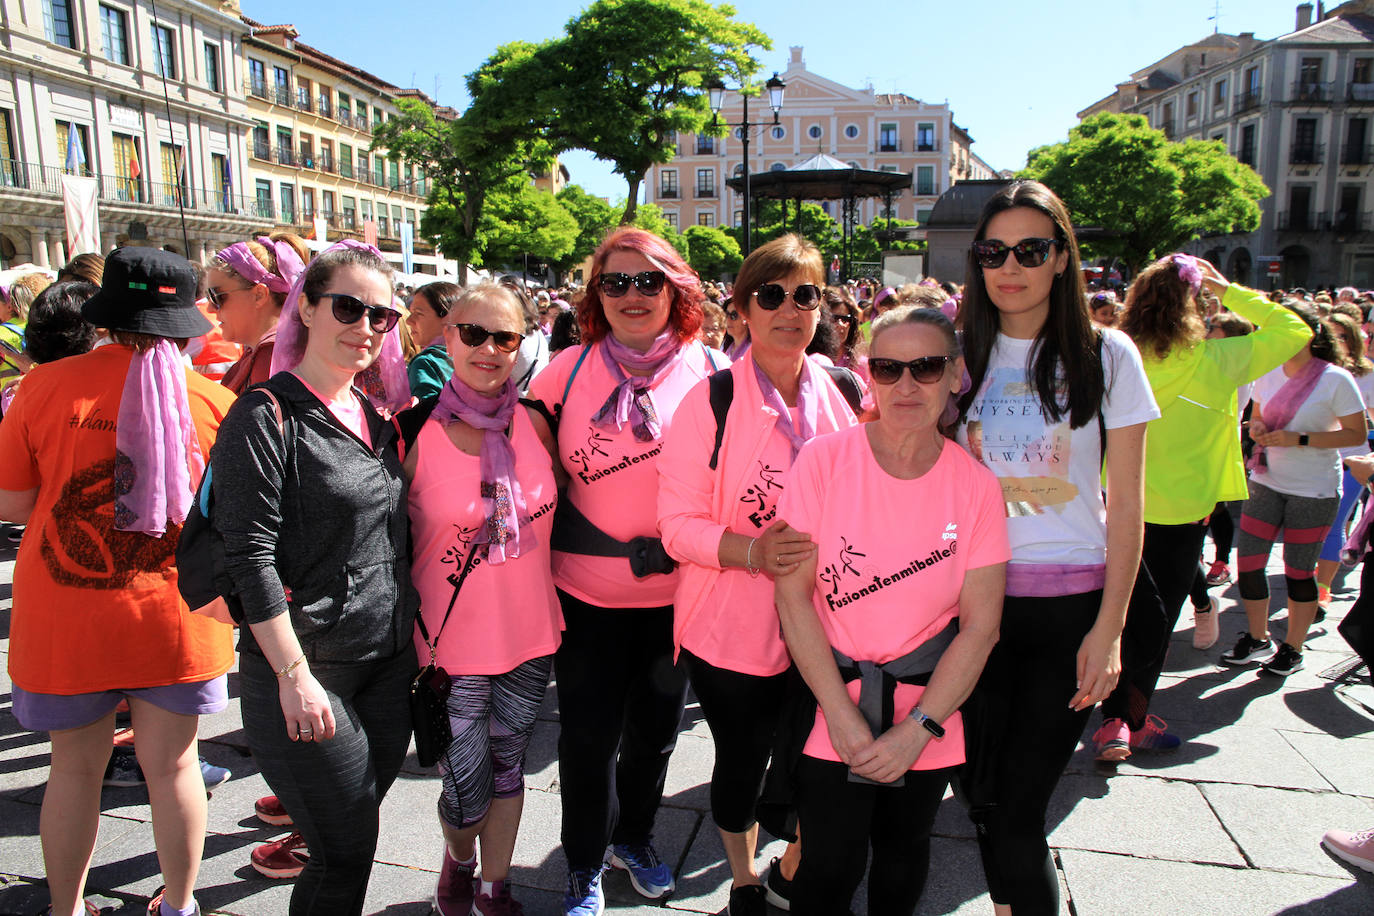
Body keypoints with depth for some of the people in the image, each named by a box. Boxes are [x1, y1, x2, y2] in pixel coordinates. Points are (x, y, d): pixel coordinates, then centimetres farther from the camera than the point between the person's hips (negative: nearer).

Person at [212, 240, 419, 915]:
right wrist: (294, 675, -18)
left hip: (390, 661, 7)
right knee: (345, 858, 3)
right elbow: (250, 557, -16)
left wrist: (416, 635, 14)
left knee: (352, 839, 17)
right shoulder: (266, 417, -12)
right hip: (308, 670, -6)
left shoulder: (374, 417, 10)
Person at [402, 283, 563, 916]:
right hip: (454, 645, -3)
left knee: (507, 768, 18)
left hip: (531, 634, 3)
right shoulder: (414, 431, -12)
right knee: (466, 788, 9)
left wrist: (548, 606, 12)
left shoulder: (533, 424, -1)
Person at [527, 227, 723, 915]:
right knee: (588, 734, 10)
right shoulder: (568, 368, -4)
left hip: (677, 593, 1)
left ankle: (634, 837, 46)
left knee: (655, 726, 19)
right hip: (586, 591, 0)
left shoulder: (712, 372, -5)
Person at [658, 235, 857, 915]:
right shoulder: (711, 401, -8)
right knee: (740, 763, 14)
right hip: (732, 626, -3)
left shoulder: (845, 395, 3)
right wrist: (753, 551, -25)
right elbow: (677, 522, -10)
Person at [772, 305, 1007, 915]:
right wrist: (843, 715, -15)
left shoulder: (977, 486, -7)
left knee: (903, 855, 18)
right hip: (831, 708, -2)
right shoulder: (823, 459, -12)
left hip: (930, 710, 2)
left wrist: (916, 730, -14)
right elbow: (794, 595, -11)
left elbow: (980, 624, -6)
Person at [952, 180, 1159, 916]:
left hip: (1069, 604, -2)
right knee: (983, 798, 10)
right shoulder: (963, 355, 5)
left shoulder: (1106, 355, -2)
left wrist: (1108, 628, -7)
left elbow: (1124, 503, -2)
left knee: (1017, 808, 0)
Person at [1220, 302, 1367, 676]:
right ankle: (1257, 638, 24)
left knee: (1298, 572, 5)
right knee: (1247, 563, 3)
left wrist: (1298, 439, -20)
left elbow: (1357, 434, -10)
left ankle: (1292, 649, 22)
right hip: (1266, 482, 5)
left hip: (1314, 491, -5)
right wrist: (1257, 427, -6)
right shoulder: (1268, 374, 3)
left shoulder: (1336, 380, -11)